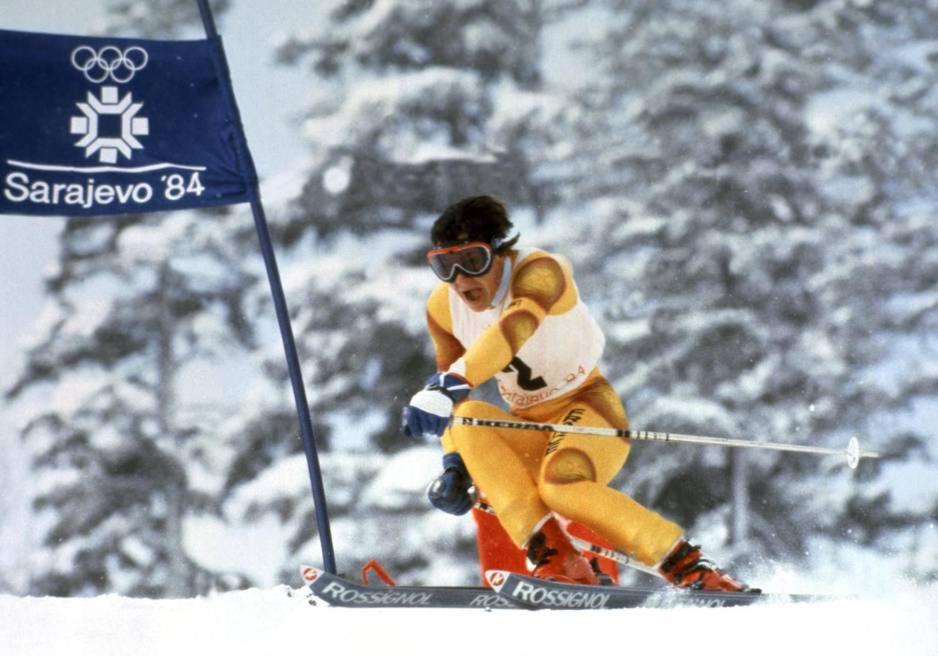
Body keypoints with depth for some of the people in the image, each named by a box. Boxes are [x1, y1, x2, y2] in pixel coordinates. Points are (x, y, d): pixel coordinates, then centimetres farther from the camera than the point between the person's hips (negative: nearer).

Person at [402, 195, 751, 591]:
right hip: (529, 431, 6)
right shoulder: (444, 307, -3)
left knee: (561, 484, -37)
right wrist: (455, 463, -7)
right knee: (467, 420, -27)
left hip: (589, 410, -6)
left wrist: (451, 384, -59)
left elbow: (515, 326, -44)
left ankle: (689, 568, -24)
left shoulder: (539, 272, -23)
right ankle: (552, 558, -30)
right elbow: (454, 389, 9)